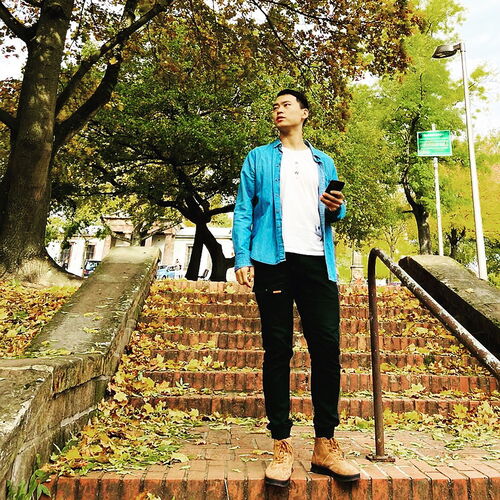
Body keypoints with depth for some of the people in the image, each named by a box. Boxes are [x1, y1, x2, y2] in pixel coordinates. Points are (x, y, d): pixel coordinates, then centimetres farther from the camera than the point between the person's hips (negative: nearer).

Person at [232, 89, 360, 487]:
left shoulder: (324, 162, 23)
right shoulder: (259, 158, 15)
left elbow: (332, 215, 22)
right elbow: (243, 211, 6)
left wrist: (337, 208, -2)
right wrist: (242, 258, -7)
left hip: (317, 261, 3)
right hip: (274, 260, -2)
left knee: (328, 346, -3)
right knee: (278, 350, -2)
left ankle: (325, 445, 10)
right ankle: (282, 446, 8)